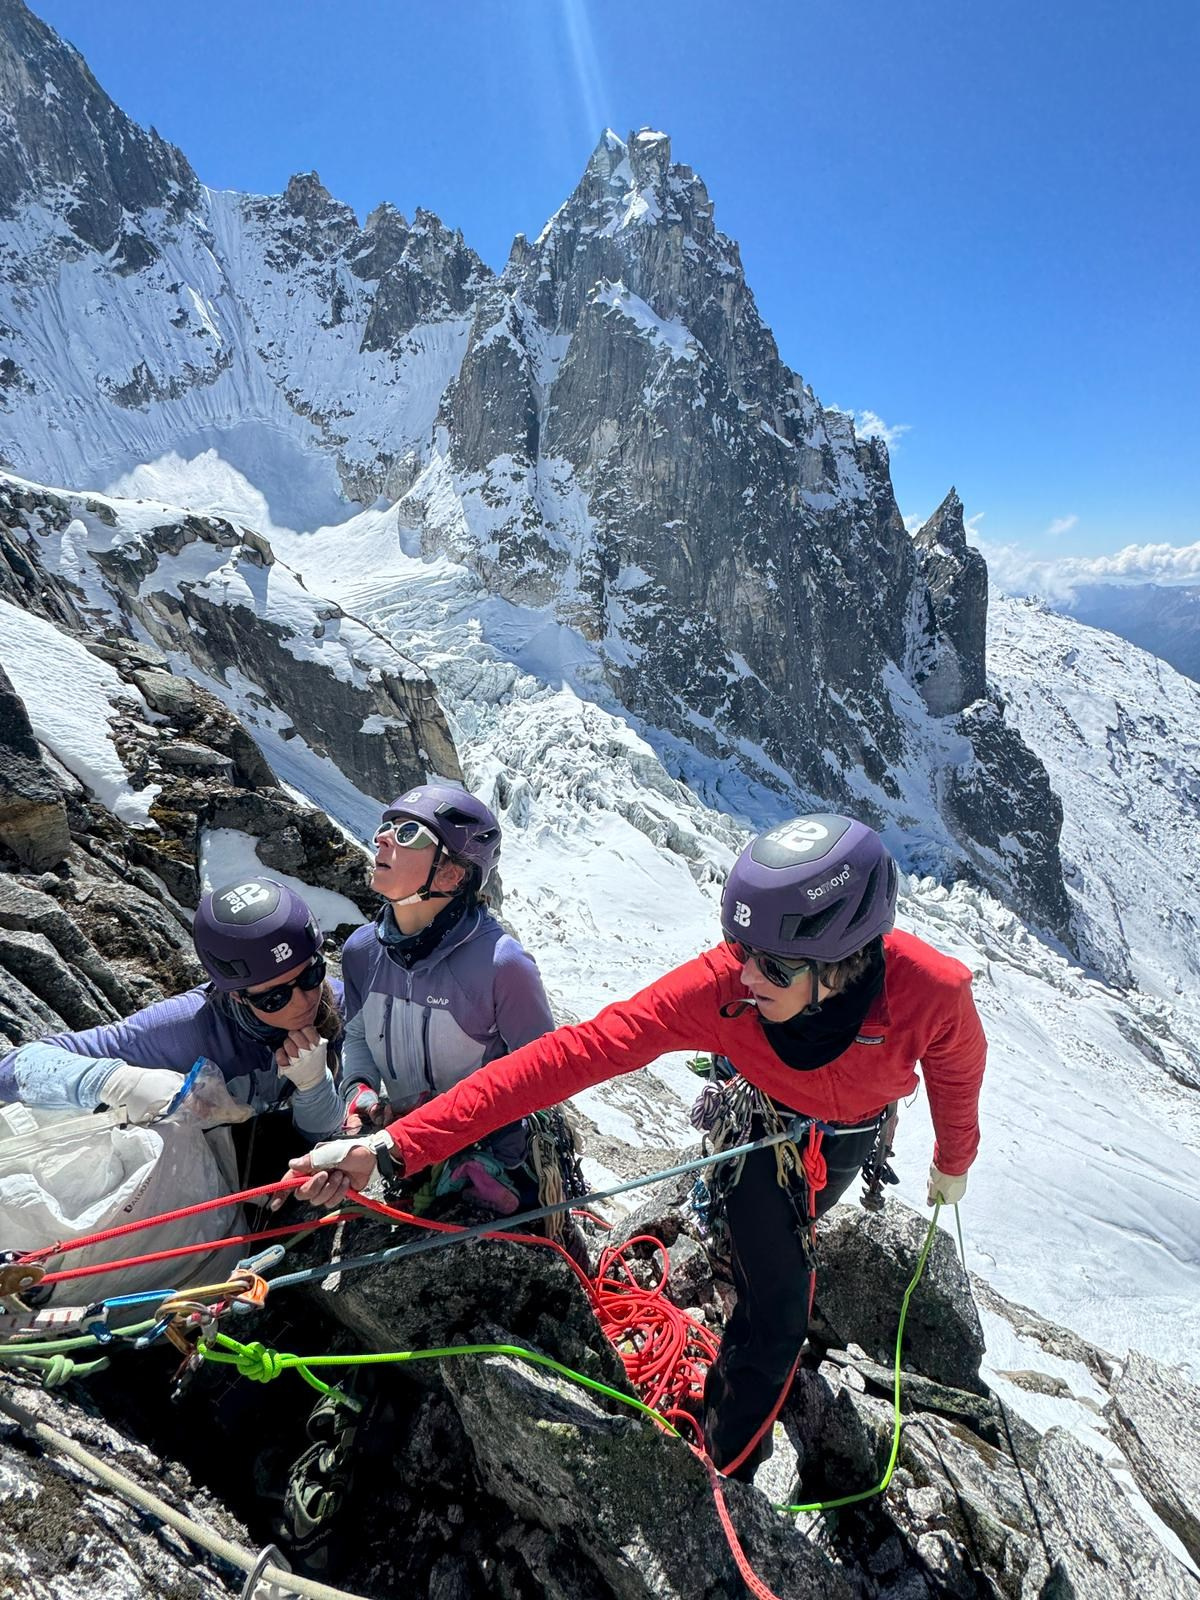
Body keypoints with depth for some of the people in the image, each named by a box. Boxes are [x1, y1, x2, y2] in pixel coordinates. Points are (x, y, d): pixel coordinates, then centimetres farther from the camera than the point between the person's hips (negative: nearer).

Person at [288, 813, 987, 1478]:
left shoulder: (931, 992, -40)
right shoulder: (720, 985, -42)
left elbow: (957, 1078, -16)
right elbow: (570, 1054, -44)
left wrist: (954, 1165, 6)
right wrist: (393, 1146, -49)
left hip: (853, 1138, 2)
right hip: (764, 1126, -1)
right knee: (775, 1316, 1)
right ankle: (724, 1471, 30)